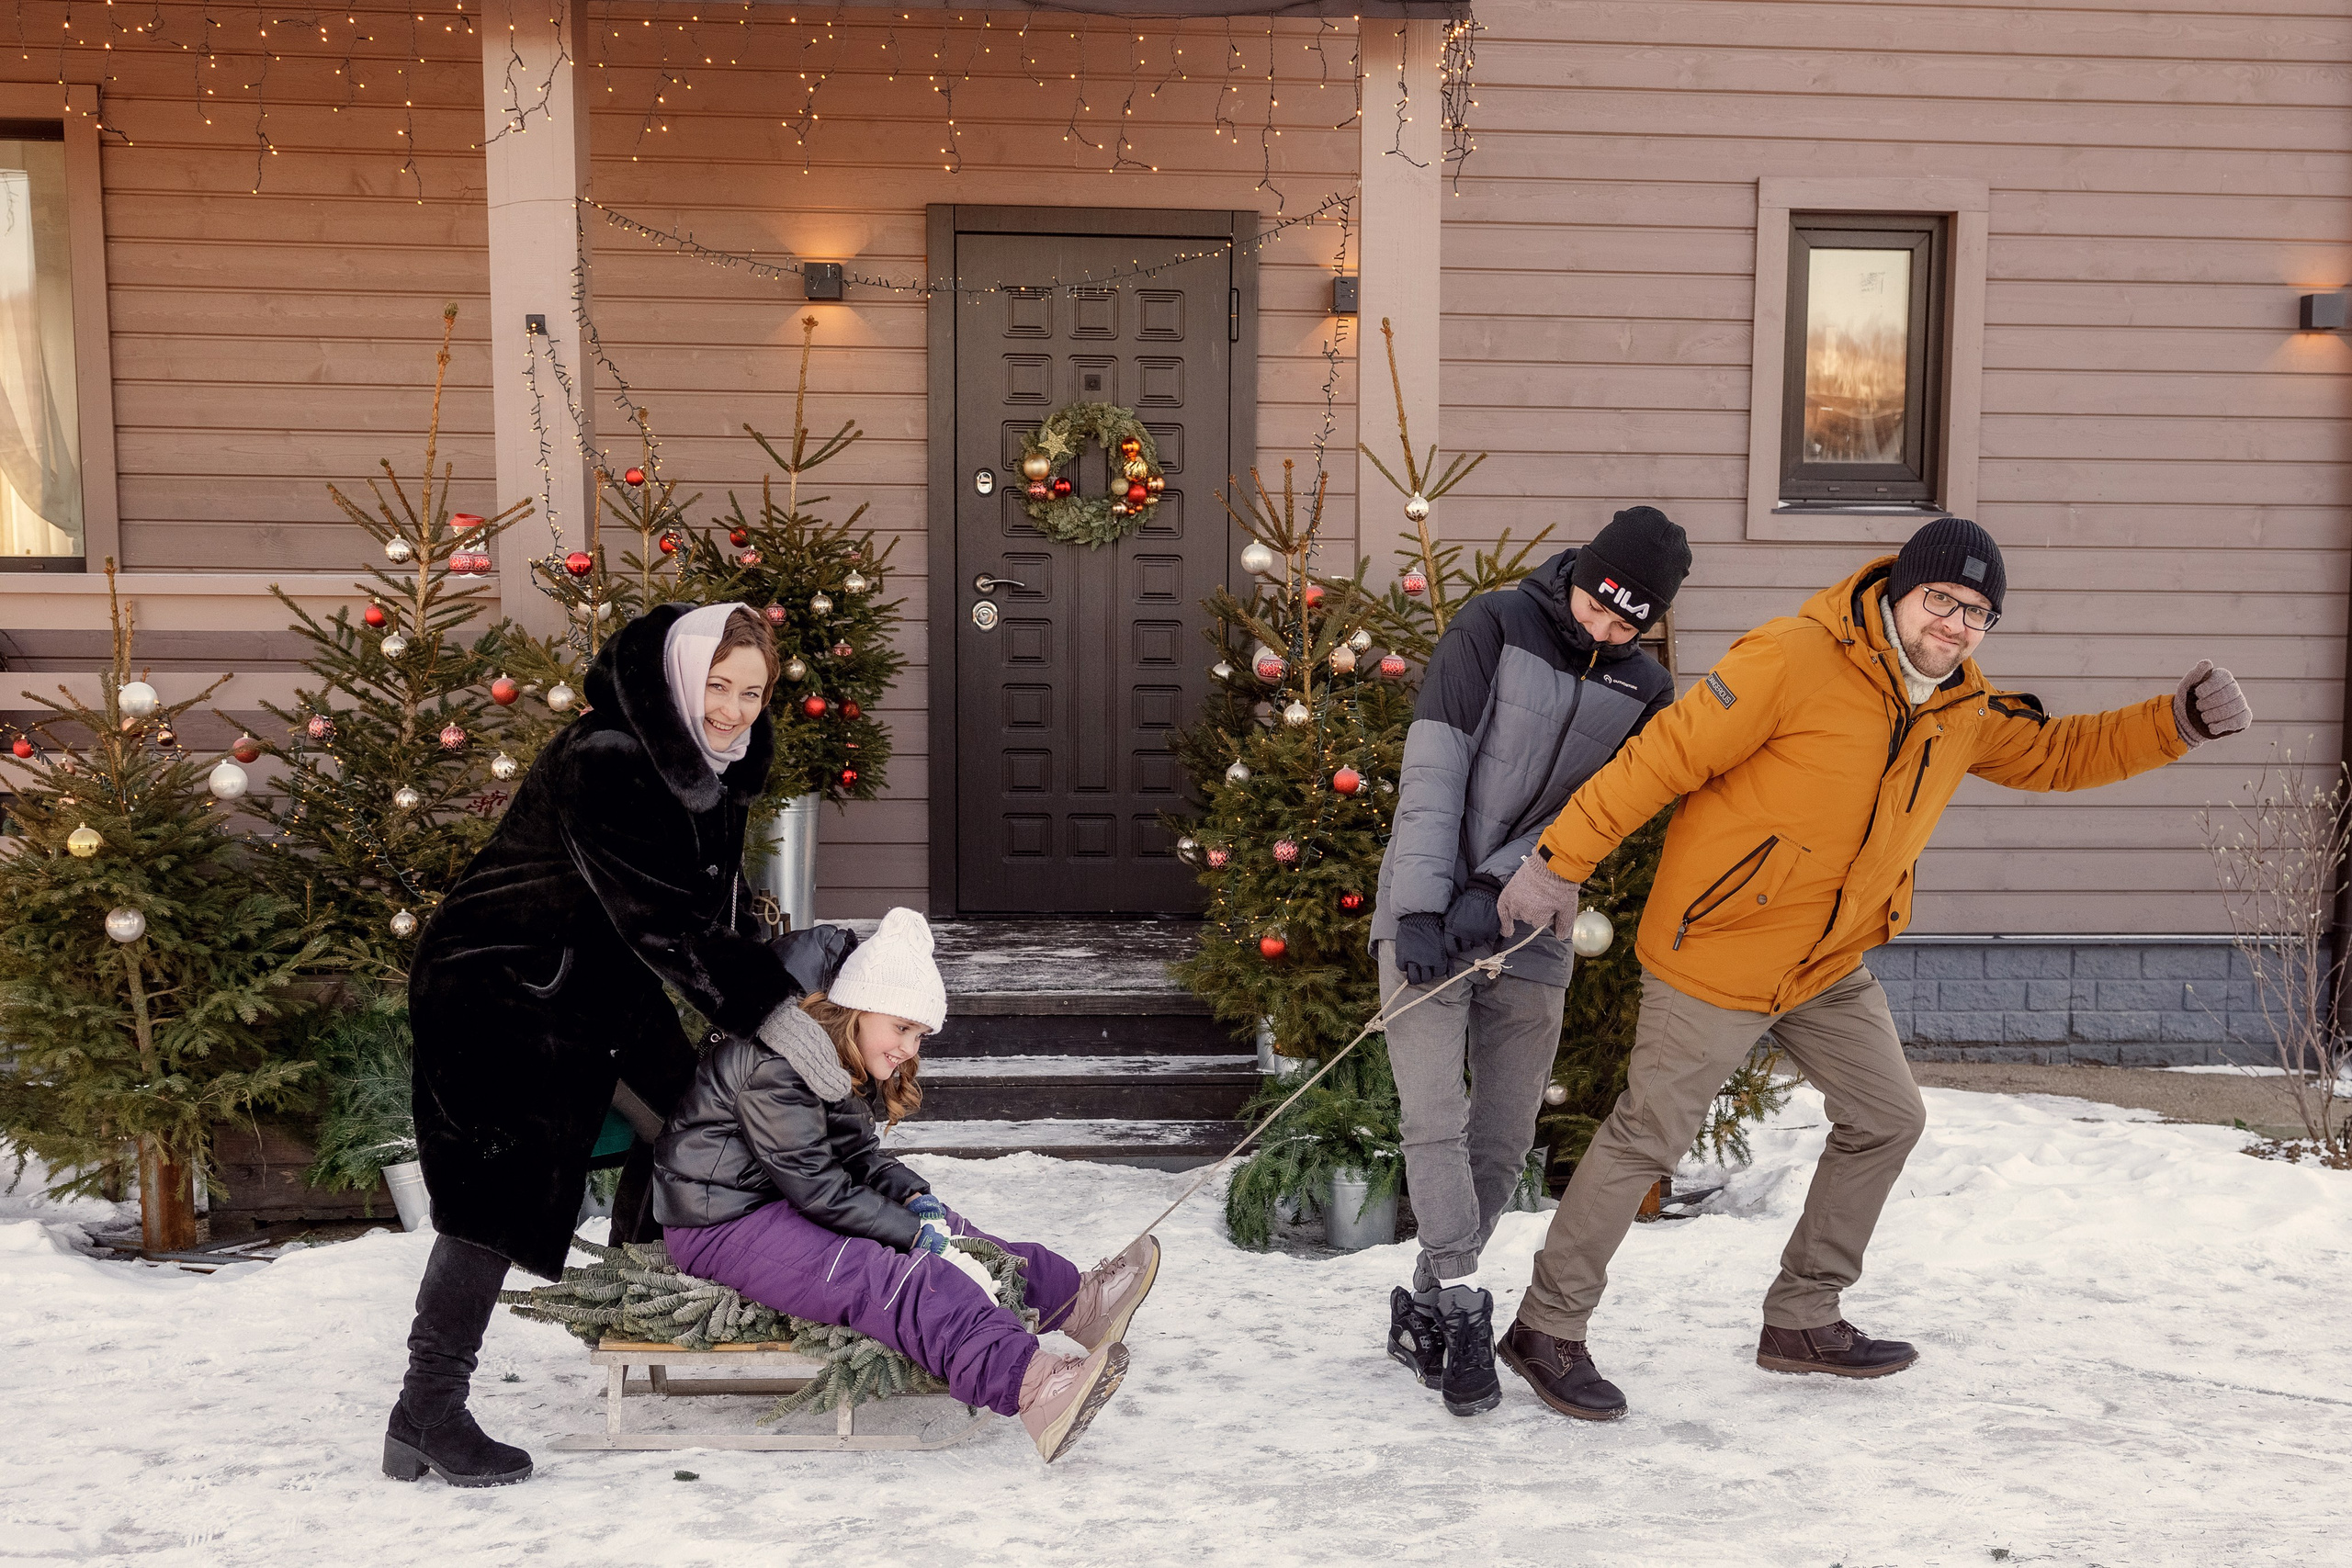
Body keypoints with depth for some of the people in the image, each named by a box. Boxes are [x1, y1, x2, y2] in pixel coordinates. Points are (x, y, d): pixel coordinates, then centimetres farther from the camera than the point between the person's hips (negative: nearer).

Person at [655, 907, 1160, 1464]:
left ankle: (1072, 1297, 2)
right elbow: (817, 1187, -23)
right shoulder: (773, 1071, -22)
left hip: (778, 1201, 11)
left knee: (936, 1228, 1)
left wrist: (915, 1198, -7)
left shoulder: (833, 1066, 9)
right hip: (720, 1225, -10)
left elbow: (858, 1154, 12)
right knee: (888, 1276, -30)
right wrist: (912, 1231, -20)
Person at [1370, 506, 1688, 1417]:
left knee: (1504, 1143, 6)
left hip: (1529, 933, 4)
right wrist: (1419, 910, -19)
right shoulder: (1494, 627, -6)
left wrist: (1496, 887, -17)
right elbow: (1432, 775, -11)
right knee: (1436, 1121, -12)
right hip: (1426, 918, -3)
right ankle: (1461, 1307, -2)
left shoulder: (1645, 693, 4)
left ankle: (1424, 1305, 21)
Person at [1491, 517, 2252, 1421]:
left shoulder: (1968, 711, 3)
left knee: (1887, 1118, 14)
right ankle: (1547, 1327, 13)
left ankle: (1802, 1320, 30)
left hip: (1829, 965, 8)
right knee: (1648, 1138, -3)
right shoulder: (1793, 661, -21)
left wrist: (2178, 724, 0)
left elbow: (2062, 751, 17)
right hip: (1718, 949, -8)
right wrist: (1561, 862, -19)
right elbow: (1664, 757, -20)